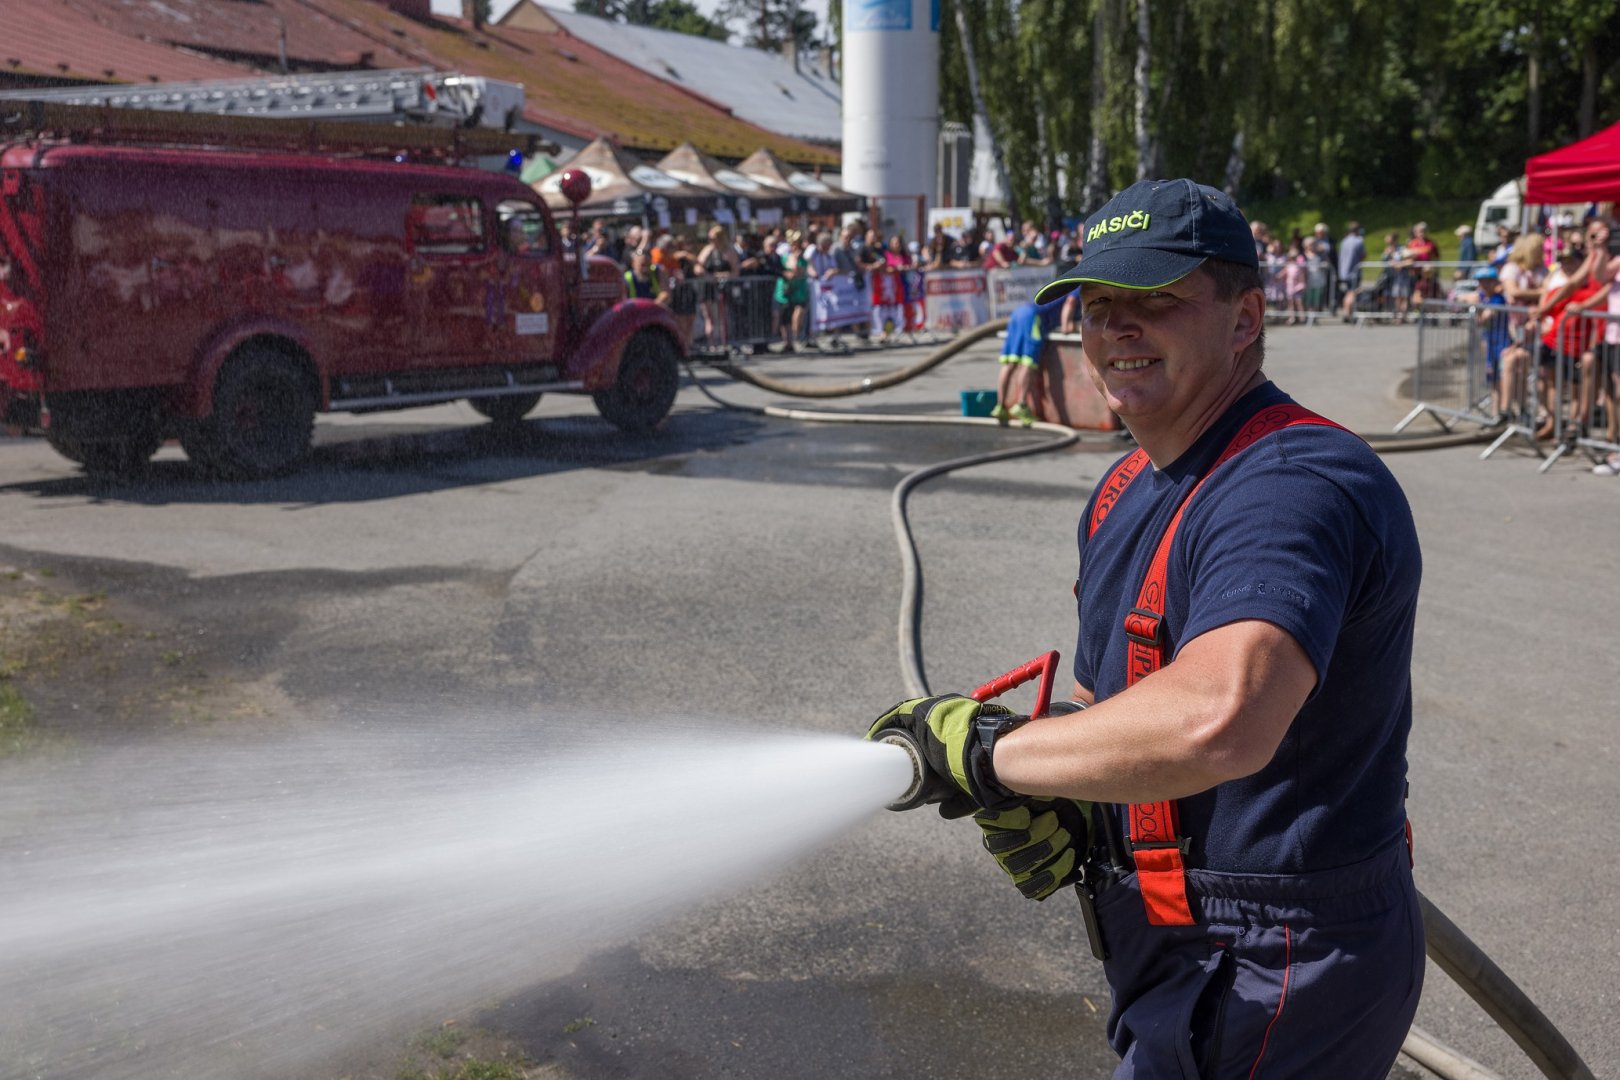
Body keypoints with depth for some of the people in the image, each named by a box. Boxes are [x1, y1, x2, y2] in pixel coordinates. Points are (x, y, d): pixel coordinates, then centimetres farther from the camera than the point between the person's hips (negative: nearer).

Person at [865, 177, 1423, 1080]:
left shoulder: (1298, 487, -26)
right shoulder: (1129, 492, 8)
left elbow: (1215, 720, -43)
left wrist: (989, 746, -29)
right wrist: (1046, 802, -6)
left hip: (1272, 988, -8)